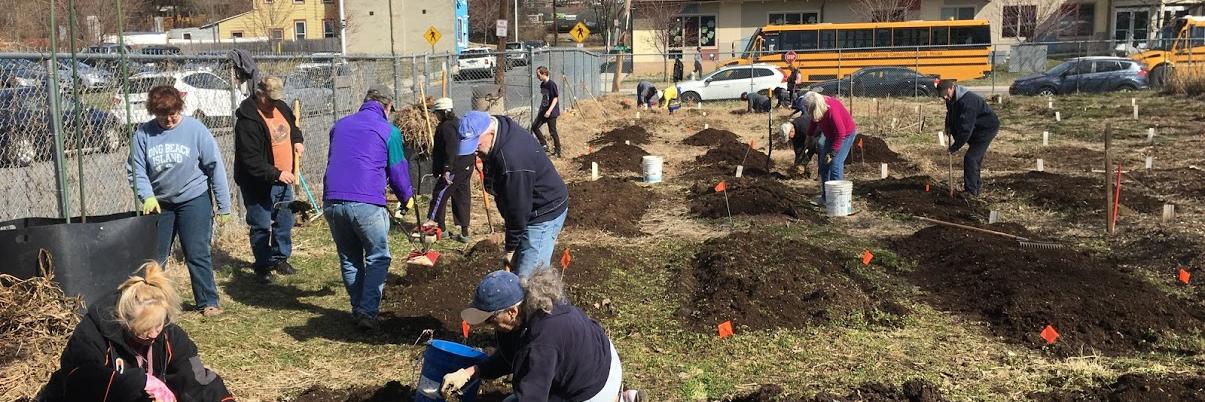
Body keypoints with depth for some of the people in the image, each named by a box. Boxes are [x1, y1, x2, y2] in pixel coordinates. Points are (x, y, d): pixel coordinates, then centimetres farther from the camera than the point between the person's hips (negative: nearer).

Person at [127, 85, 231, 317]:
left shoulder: (195, 130, -10)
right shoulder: (143, 133, -4)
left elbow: (215, 167, -8)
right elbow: (136, 169, 0)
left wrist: (224, 206, -8)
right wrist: (147, 196, -18)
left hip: (194, 200, -3)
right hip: (159, 203, 3)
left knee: (197, 255, -1)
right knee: (154, 257, 11)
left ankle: (208, 302, 10)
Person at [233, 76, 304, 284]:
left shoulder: (281, 107, 0)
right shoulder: (247, 121, -24)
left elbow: (292, 124, 24)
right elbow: (251, 161, -27)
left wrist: (297, 140, 4)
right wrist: (276, 174, -32)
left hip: (283, 179, 8)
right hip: (259, 183, -8)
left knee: (285, 222, 17)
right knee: (261, 227, 2)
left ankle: (280, 258, 34)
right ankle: (262, 266, 16)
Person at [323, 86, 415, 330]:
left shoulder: (340, 125, 19)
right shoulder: (388, 131, 4)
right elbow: (398, 170, 8)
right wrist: (407, 198, 25)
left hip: (331, 202, 5)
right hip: (366, 203, -5)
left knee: (349, 259, 18)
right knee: (378, 258, 8)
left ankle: (358, 310, 24)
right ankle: (367, 312, -1)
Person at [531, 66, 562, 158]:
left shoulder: (552, 84, -17)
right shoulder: (542, 85, 8)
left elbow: (555, 98, -18)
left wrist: (549, 111, -25)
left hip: (551, 112, -9)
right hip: (543, 111, 9)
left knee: (552, 132, -3)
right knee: (534, 126, 9)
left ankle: (558, 151, 9)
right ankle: (544, 145, 17)